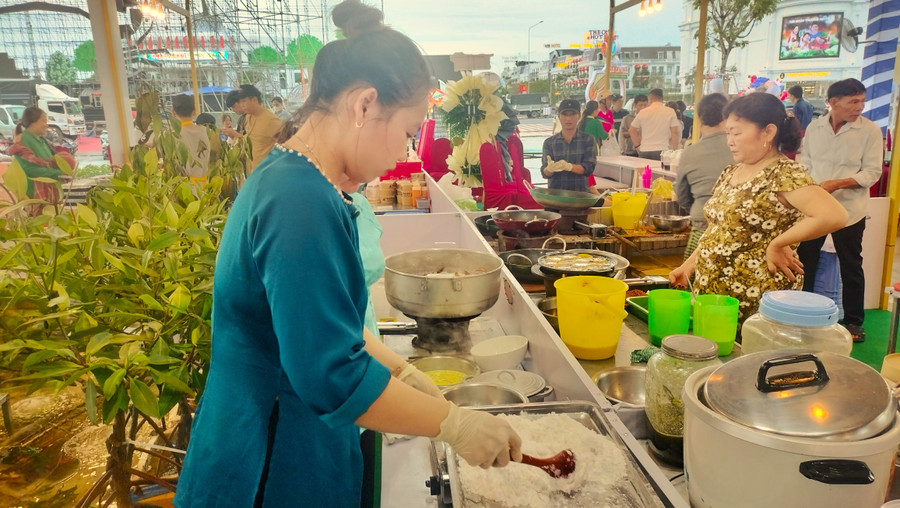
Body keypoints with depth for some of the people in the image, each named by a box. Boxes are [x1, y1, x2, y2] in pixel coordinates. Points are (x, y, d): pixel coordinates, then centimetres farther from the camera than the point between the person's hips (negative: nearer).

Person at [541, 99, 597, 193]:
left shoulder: (588, 140, 6)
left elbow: (589, 168, -6)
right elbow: (544, 173, 0)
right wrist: (549, 169, -24)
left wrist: (569, 166, -24)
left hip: (581, 192, -1)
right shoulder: (549, 142, 9)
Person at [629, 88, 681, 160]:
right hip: (662, 150, -2)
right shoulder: (670, 112, 1)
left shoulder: (643, 112, 6)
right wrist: (675, 152, 1)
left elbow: (631, 131, 11)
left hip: (644, 152, 2)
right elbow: (675, 133, -3)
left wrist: (637, 146, 16)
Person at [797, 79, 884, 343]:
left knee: (851, 267, 8)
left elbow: (872, 172, -9)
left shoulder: (870, 130, -6)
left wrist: (836, 184, -21)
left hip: (848, 210, -3)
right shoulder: (814, 127, 3)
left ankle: (854, 321, 22)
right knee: (805, 262, 10)